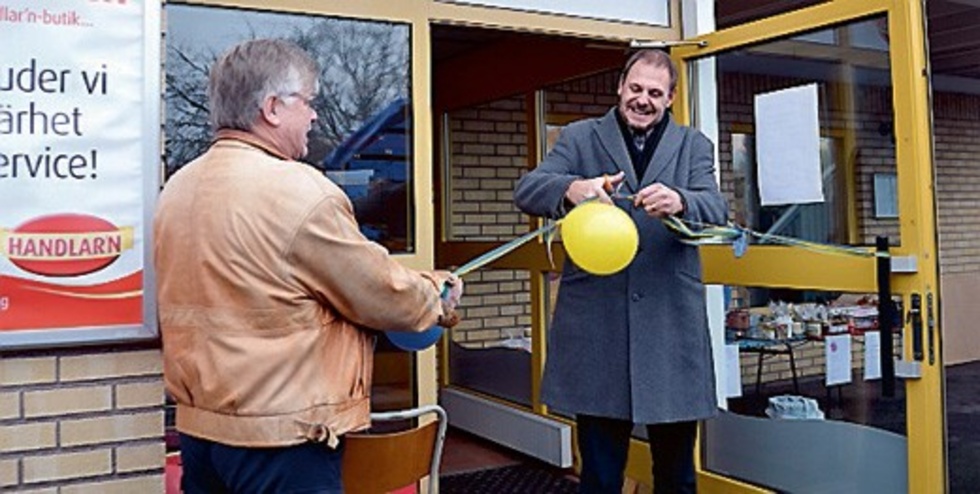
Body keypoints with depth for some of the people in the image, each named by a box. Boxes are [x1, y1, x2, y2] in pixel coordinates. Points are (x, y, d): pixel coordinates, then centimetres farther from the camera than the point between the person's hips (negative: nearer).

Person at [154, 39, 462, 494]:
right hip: (279, 439, -8)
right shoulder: (298, 191, -19)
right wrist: (437, 296, 8)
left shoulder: (178, 188, 5)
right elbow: (383, 297, -11)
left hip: (197, 425, 8)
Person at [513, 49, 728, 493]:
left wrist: (680, 202, -27)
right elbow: (526, 190, -4)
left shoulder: (694, 146, 11)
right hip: (596, 320, -1)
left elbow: (717, 210, -4)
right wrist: (571, 189, -26)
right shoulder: (579, 137, 8)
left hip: (671, 321, 1)